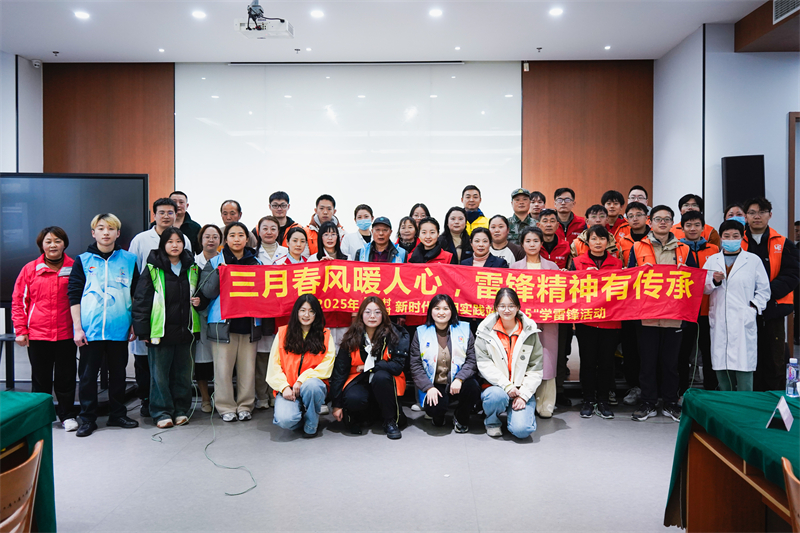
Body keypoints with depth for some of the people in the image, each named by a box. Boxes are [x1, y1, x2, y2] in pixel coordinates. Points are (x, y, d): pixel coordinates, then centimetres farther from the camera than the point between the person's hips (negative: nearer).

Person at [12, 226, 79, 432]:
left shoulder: (74, 268, 1)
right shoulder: (30, 269, 2)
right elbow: (18, 301, 4)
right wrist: (20, 330, -1)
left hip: (66, 334, 0)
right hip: (37, 334, 1)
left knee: (66, 376, 8)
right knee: (40, 378, 12)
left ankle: (67, 415, 21)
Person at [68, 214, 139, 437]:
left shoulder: (129, 260, 6)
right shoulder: (83, 261, 4)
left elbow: (136, 294, 8)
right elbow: (74, 296, 1)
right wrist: (77, 327, -6)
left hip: (119, 329, 1)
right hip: (90, 330, -1)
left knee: (118, 373, 10)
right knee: (88, 375, 5)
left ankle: (117, 414, 22)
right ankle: (87, 418, 17)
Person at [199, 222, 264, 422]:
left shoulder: (256, 263, 12)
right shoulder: (215, 263, 6)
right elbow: (207, 291, -5)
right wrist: (220, 272, -16)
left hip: (249, 322, 2)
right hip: (223, 322, -2)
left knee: (248, 367, 4)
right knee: (223, 367, 0)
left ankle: (245, 405, 17)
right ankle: (226, 406, 13)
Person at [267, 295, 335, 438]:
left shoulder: (325, 335, 9)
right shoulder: (283, 333, 10)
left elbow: (326, 366, -1)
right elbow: (274, 365, 4)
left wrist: (302, 380, -13)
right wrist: (284, 387, -11)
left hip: (313, 384, 0)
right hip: (288, 389, 0)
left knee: (311, 385, -37)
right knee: (285, 420, -28)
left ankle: (311, 423, -8)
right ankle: (299, 416, 12)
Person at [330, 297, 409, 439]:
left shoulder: (394, 335, -8)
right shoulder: (351, 339, -3)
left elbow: (398, 366, -14)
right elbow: (339, 370, -3)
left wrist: (368, 367, -14)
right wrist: (337, 404, -7)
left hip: (384, 383, 0)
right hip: (360, 381, 0)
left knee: (381, 376, -34)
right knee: (353, 399, -33)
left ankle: (390, 420, -14)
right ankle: (356, 418, 4)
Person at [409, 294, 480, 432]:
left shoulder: (464, 329, 5)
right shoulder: (421, 333, 4)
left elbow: (472, 360, -1)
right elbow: (415, 365, 1)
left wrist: (459, 379, -18)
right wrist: (429, 387, -13)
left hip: (458, 383, 1)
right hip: (434, 385, -1)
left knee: (472, 388, -32)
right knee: (434, 408, -31)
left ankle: (461, 419, 2)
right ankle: (438, 416, 12)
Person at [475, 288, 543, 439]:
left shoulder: (530, 332, 3)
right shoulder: (486, 331, -1)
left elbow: (536, 368, 2)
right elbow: (484, 364, -7)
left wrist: (524, 394, -8)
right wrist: (506, 385, -17)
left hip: (522, 390, 0)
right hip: (496, 386, 0)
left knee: (522, 430, -21)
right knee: (498, 396, -36)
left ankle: (520, 412, 17)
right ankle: (492, 422, 0)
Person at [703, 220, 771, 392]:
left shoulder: (753, 260, 7)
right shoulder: (712, 260, 13)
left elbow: (764, 290, 9)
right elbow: (703, 289, 11)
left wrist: (754, 308, -4)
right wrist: (714, 281, -8)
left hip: (743, 323, -2)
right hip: (719, 323, 2)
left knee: (743, 364, -7)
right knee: (721, 366, 5)